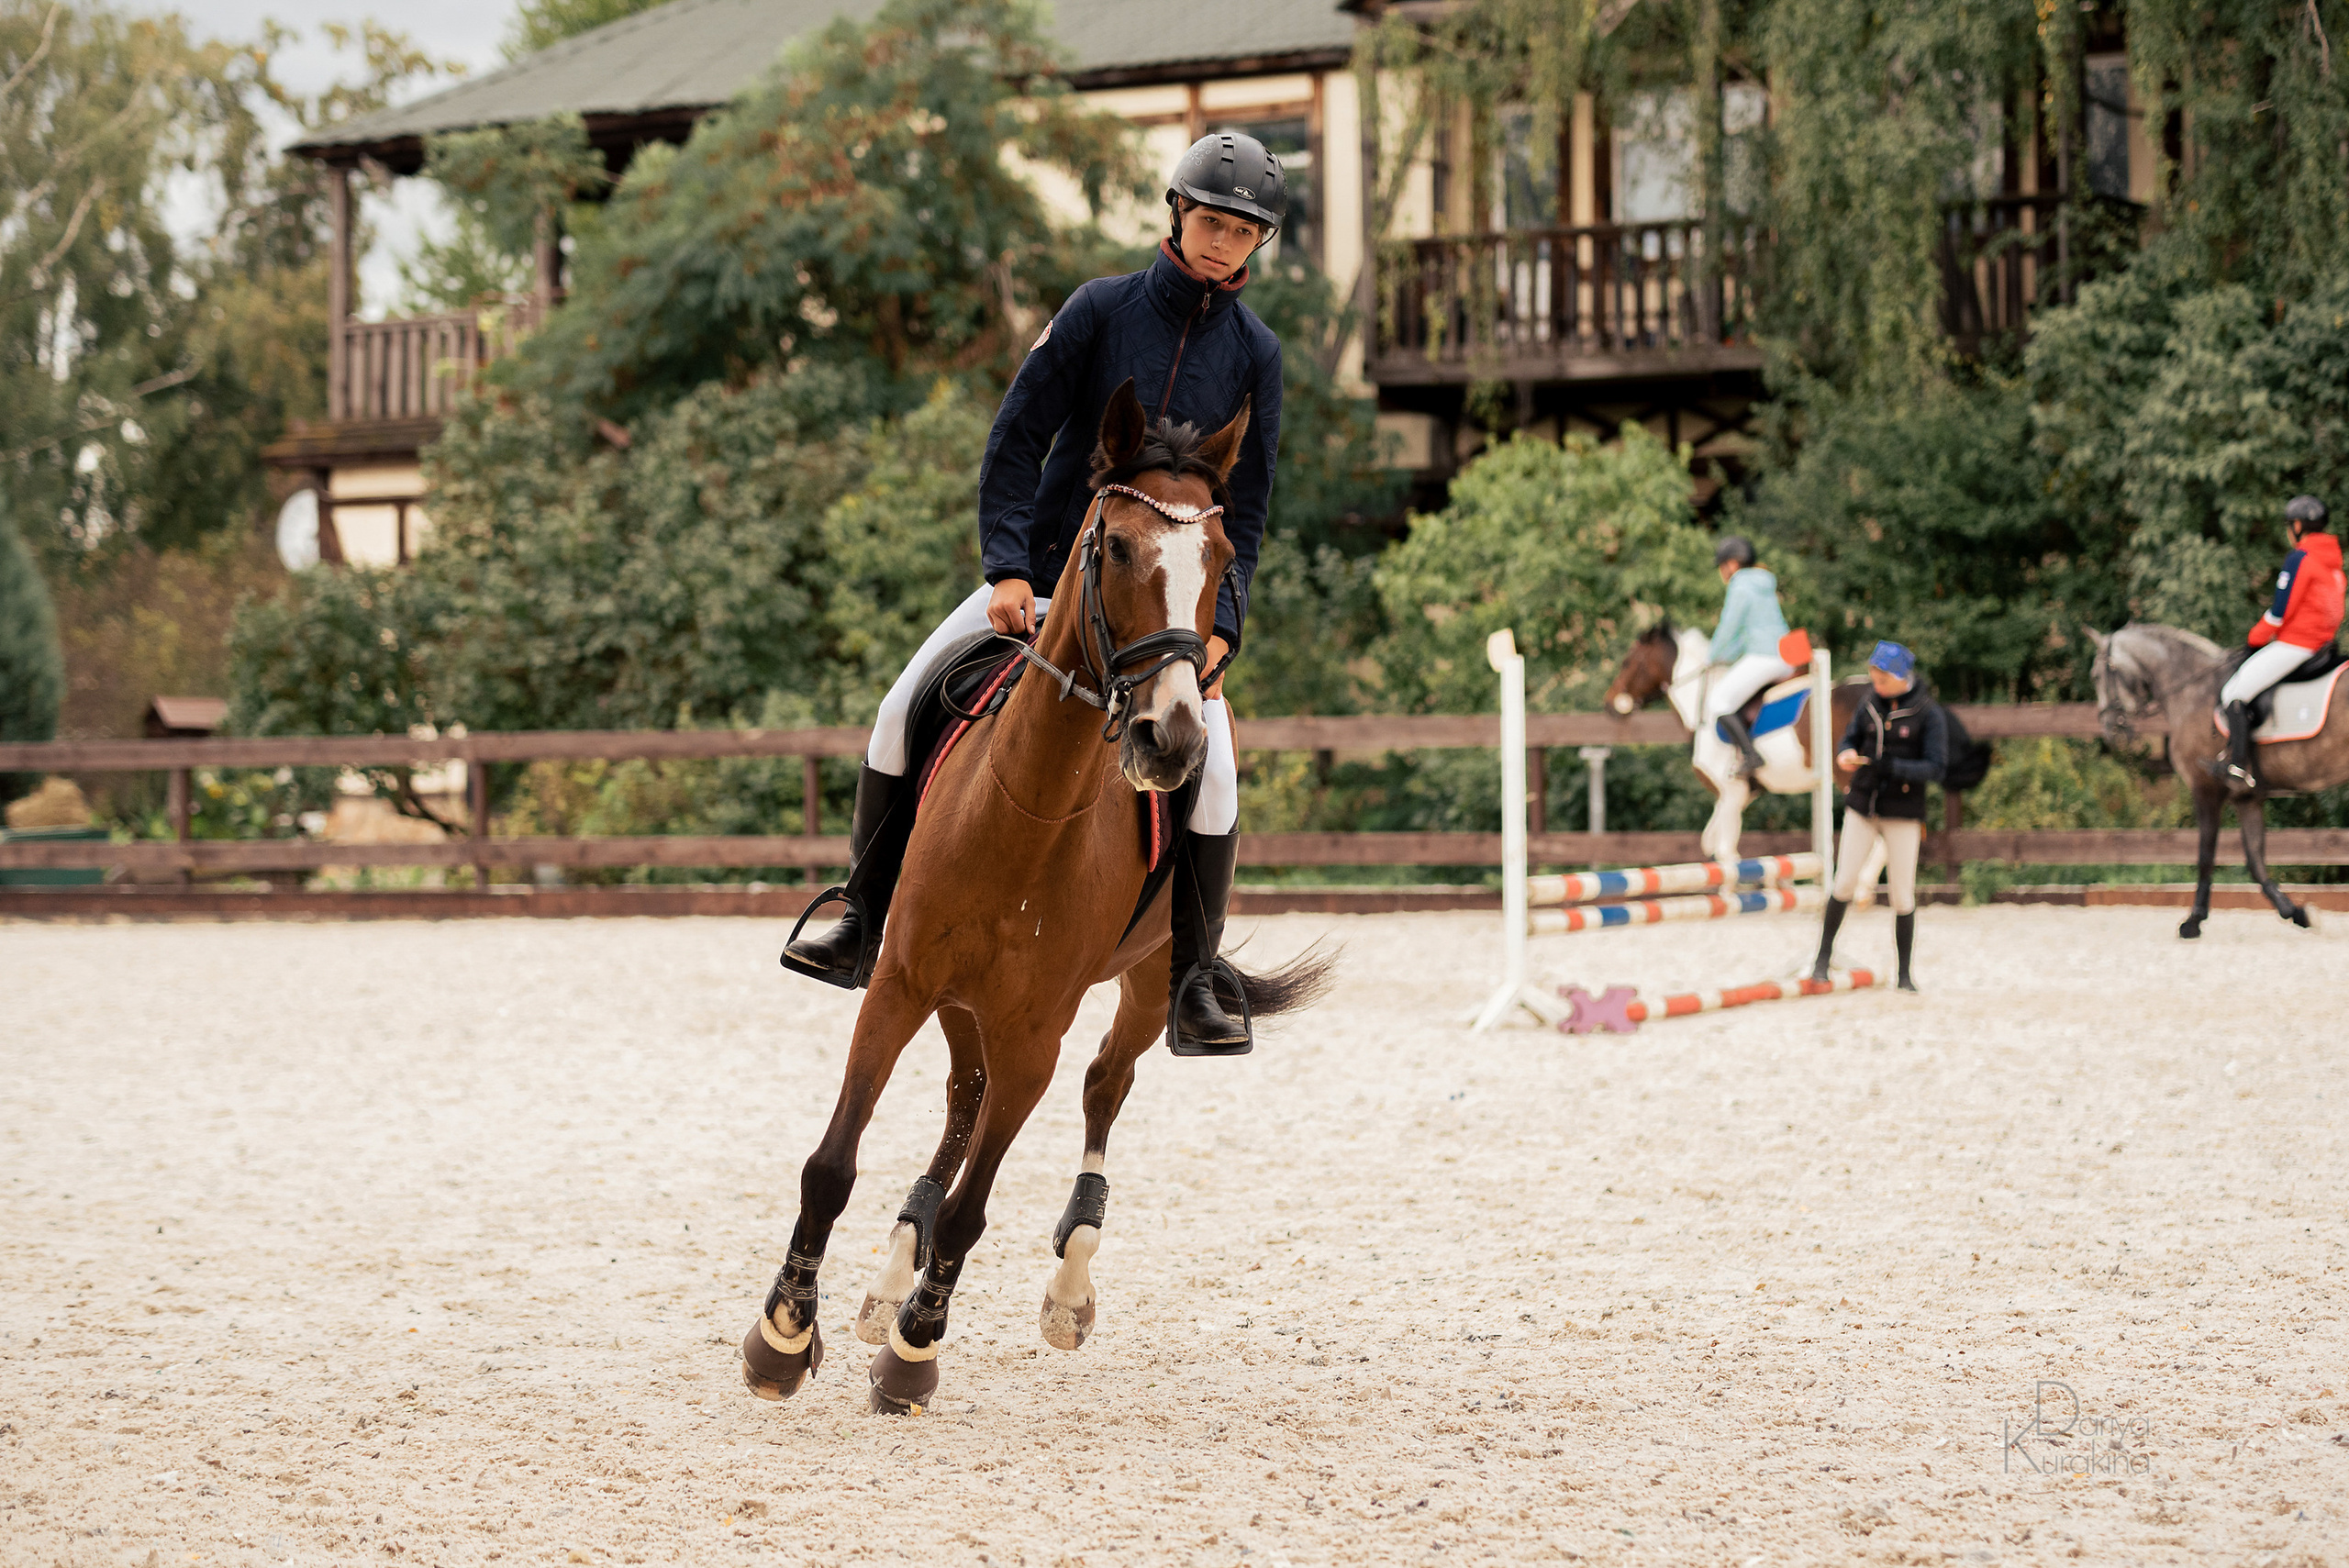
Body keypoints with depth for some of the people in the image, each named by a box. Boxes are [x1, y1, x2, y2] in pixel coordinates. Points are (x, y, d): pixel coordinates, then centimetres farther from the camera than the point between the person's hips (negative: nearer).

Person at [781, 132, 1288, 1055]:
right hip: (1044, 573, 1)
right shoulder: (1102, 309, -4)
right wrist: (1006, 569, -18)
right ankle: (865, 927, 7)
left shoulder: (1255, 354, 0)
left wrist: (1218, 627, -13)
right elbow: (1016, 440, -7)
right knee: (903, 714, -7)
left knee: (1211, 776, -19)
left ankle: (1193, 985, -5)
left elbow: (1244, 505, 0)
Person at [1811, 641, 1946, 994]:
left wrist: (1892, 767, -27)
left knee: (1903, 896, 0)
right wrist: (1846, 754, -12)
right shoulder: (1871, 704, 3)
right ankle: (1825, 952, 19)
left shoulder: (1929, 714, -10)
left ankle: (1904, 974, 12)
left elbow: (1936, 769, -14)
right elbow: (1851, 738, 13)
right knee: (1844, 884, -1)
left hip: (1903, 813, -3)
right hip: (1862, 806, 3)